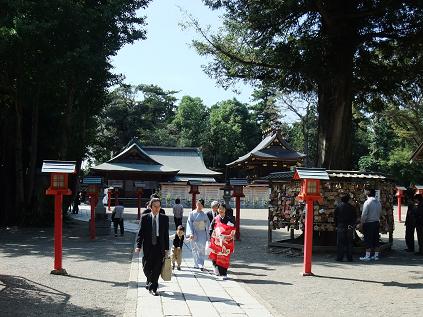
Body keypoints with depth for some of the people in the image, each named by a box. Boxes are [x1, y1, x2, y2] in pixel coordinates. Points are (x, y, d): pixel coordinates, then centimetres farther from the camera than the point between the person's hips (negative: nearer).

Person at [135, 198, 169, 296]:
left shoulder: (165, 218, 4)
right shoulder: (144, 218, 1)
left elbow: (166, 234, 5)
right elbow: (140, 232, 0)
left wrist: (167, 248, 2)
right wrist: (138, 246, -10)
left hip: (160, 247, 0)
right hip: (148, 247, 0)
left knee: (157, 269, -2)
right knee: (146, 268, 5)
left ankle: (153, 288, 9)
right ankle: (150, 281, 34)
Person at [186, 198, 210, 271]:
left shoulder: (204, 215, 3)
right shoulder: (192, 214, -1)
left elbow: (207, 225, 8)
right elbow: (189, 224, -3)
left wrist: (207, 235, 5)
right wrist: (190, 234, -14)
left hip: (202, 234, 0)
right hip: (194, 234, 0)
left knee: (202, 250, -5)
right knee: (195, 250, 4)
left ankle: (201, 265, -6)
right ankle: (197, 264, 14)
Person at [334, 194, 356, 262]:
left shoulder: (338, 206, -2)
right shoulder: (351, 207, 2)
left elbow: (335, 217, -1)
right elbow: (354, 217, 5)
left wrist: (336, 225, 6)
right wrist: (353, 224, 11)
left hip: (341, 226, -2)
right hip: (349, 227, 2)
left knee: (340, 243, 1)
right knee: (349, 242, 7)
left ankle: (339, 257, -1)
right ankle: (349, 258, 8)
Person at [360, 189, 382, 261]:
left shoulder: (367, 202, -14)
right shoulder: (378, 202, 7)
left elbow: (364, 214, -15)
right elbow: (380, 213, 12)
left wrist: (362, 223, -5)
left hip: (368, 223, -7)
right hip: (376, 222, 7)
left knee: (368, 240, -3)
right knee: (376, 239, 11)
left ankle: (367, 256, -2)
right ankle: (376, 255, 15)